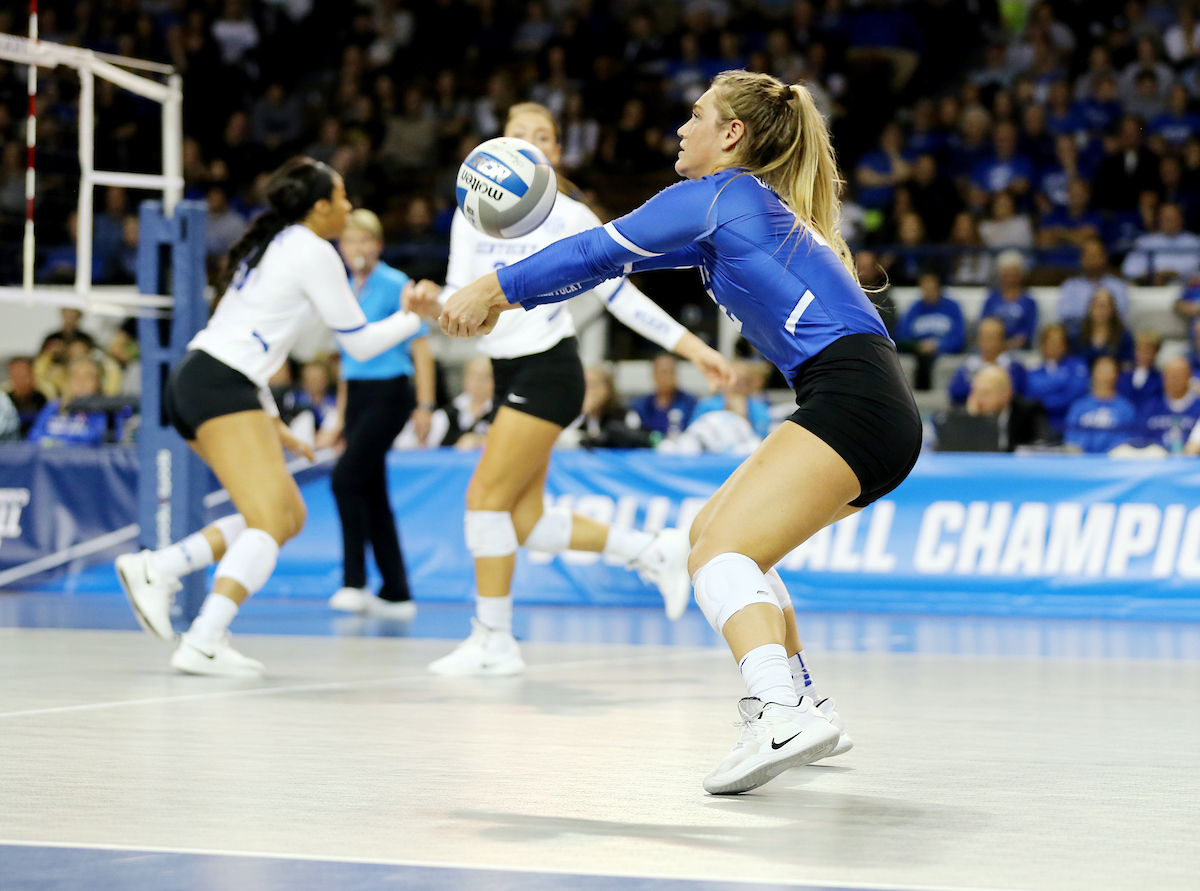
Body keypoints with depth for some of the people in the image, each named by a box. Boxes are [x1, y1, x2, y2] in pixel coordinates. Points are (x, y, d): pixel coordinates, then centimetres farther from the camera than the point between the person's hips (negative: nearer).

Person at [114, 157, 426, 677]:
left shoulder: (269, 246, 23)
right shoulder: (313, 252, -4)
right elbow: (360, 343, 0)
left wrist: (271, 421, 26)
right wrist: (415, 317, 15)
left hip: (192, 383, 10)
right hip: (220, 388, -10)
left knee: (289, 515, 10)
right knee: (271, 521, -18)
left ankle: (156, 569, 5)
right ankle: (203, 644, -32)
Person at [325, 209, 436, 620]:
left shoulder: (395, 285, -8)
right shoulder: (347, 289, 13)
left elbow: (421, 347, -8)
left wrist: (424, 405, -13)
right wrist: (341, 412, 21)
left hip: (389, 393, -8)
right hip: (357, 394, 8)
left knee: (346, 478, -18)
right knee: (372, 493, 5)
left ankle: (354, 583, -14)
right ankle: (397, 594, 8)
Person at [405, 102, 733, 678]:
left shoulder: (571, 217, -2)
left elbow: (620, 294, 1)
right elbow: (463, 301, 5)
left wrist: (692, 346, -3)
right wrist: (432, 306, -19)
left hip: (549, 367, -6)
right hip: (508, 371, 6)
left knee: (486, 497, -13)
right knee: (526, 522, 4)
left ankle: (494, 641, -4)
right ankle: (655, 553, 20)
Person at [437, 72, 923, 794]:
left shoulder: (722, 194, -1)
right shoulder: (763, 209, 27)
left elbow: (603, 253, 4)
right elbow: (621, 253, 33)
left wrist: (497, 289, 16)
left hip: (852, 401, -10)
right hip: (884, 419, 10)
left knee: (720, 553, -18)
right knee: (715, 532, 19)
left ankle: (783, 713, -40)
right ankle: (803, 703, 16)